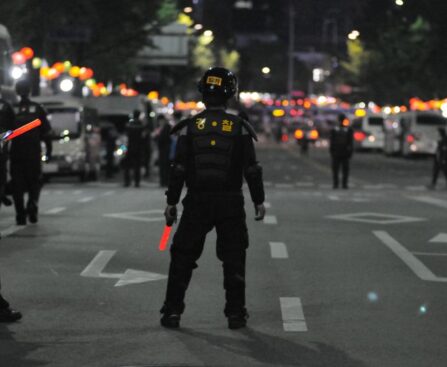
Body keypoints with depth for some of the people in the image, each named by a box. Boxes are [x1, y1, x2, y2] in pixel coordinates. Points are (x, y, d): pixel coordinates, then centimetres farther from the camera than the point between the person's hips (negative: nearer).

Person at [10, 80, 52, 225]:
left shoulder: (11, 110, 2)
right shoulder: (37, 109, 1)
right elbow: (46, 131, 0)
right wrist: (48, 149, 5)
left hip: (16, 153, 0)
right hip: (34, 153, 0)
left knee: (17, 185, 5)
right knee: (34, 182, 10)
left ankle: (20, 215, -1)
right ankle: (32, 204, -15)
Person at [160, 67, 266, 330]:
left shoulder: (190, 127, -3)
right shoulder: (240, 128, -3)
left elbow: (179, 168, -3)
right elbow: (252, 169, -2)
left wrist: (172, 202, 4)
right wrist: (259, 201, 8)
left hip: (197, 202, 0)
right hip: (231, 203, 0)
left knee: (183, 257, 9)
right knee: (234, 259, 9)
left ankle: (173, 311, 6)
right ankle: (236, 313, 8)